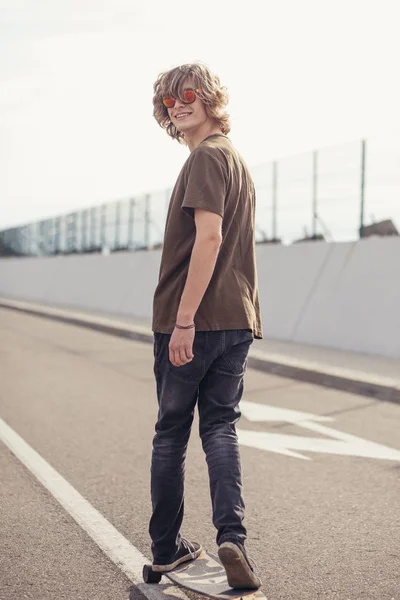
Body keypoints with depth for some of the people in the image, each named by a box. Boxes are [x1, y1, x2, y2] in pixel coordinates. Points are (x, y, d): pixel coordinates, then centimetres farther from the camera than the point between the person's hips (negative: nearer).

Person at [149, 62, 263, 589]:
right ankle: (231, 535, -7)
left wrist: (184, 320, -23)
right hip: (238, 319, 8)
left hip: (191, 322, -8)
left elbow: (209, 237, -21)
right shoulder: (238, 160, 21)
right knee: (220, 427, 8)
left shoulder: (206, 157, -9)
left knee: (171, 432, 6)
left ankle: (166, 548, 18)